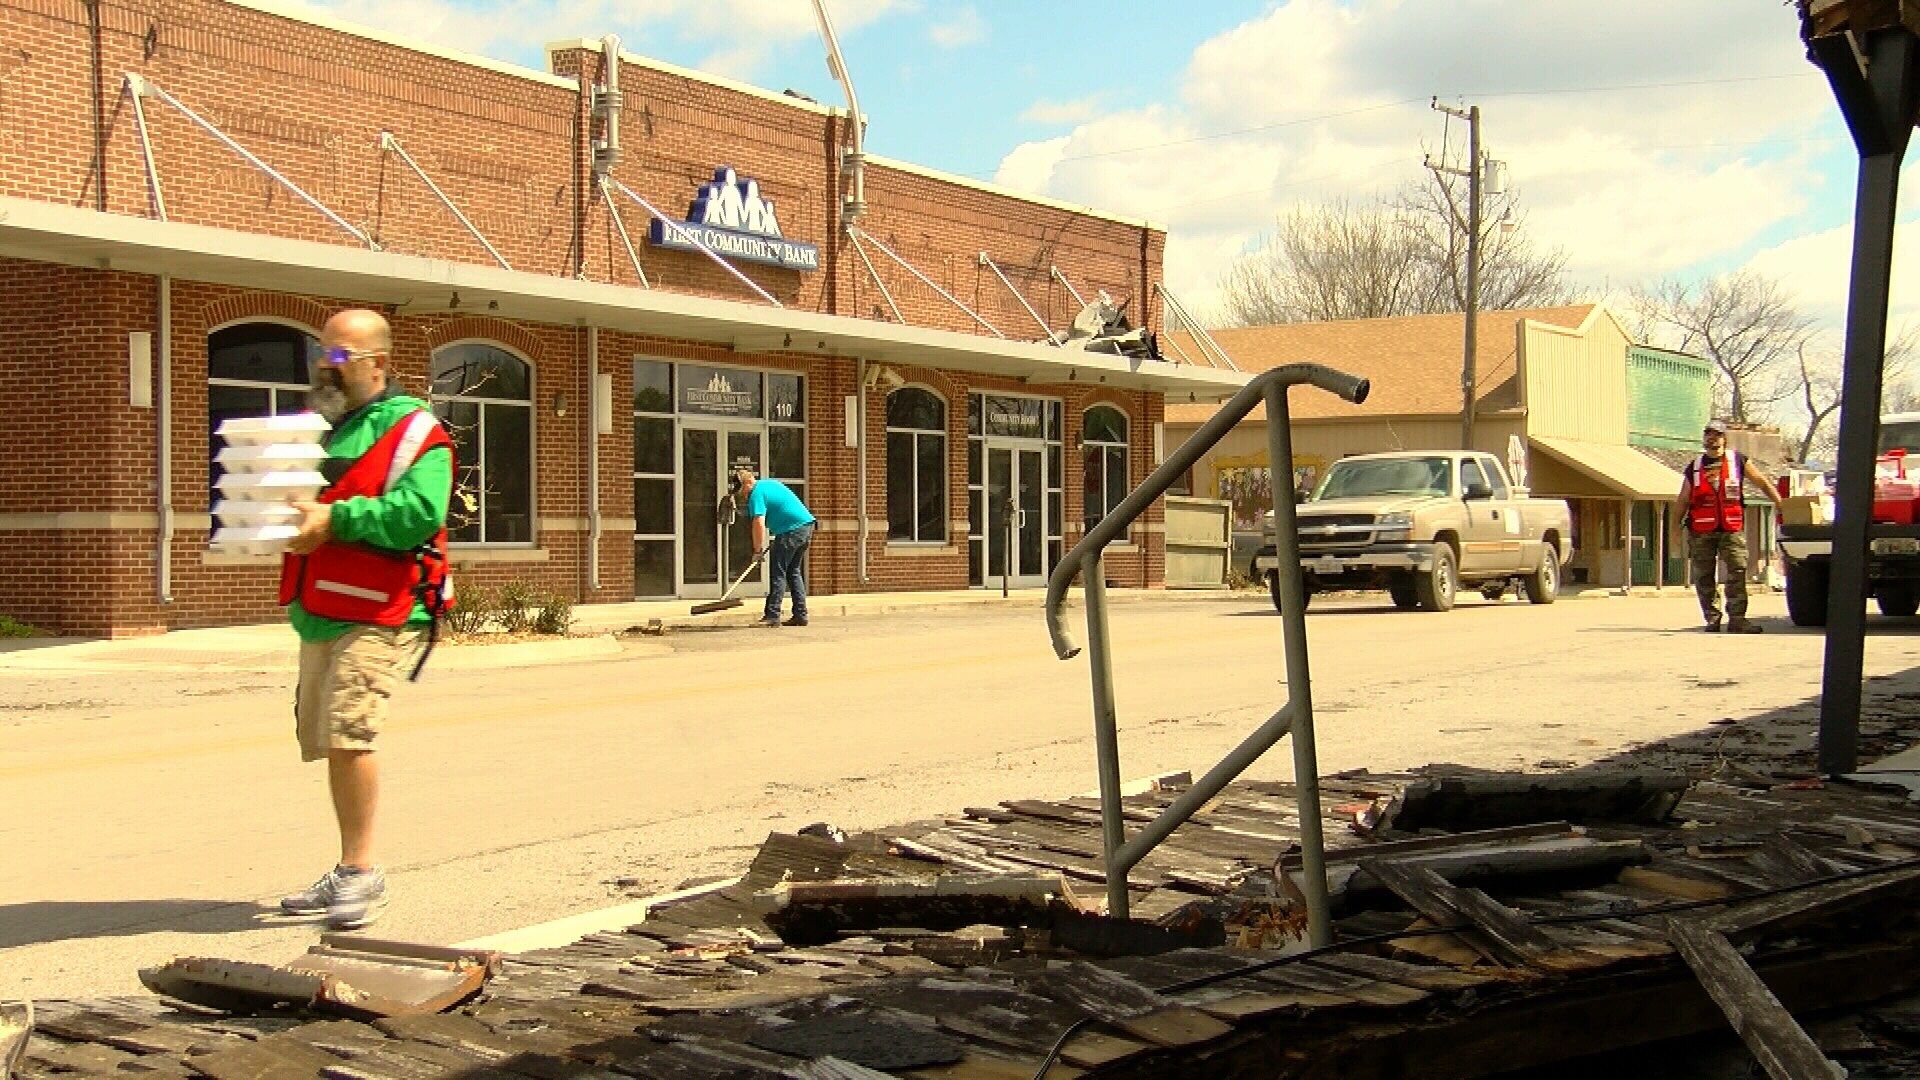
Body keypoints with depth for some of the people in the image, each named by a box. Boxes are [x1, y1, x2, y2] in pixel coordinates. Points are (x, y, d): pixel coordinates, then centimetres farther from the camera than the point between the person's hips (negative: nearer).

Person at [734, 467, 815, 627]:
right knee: (794, 572, 15)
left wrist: (757, 550, -10)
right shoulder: (771, 483, 20)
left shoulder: (756, 494, -9)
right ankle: (801, 615, 14)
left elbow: (759, 524, -19)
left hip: (792, 530, -9)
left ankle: (772, 615, -7)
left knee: (778, 573, -5)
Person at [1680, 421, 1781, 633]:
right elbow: (1683, 501, 15)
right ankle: (1712, 618, 9)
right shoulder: (1694, 467, 11)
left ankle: (1736, 619, -9)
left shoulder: (1738, 460, 7)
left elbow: (1763, 483, 11)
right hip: (1701, 531, 2)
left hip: (1732, 529, -2)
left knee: (1737, 572, -10)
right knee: (1703, 576, 2)